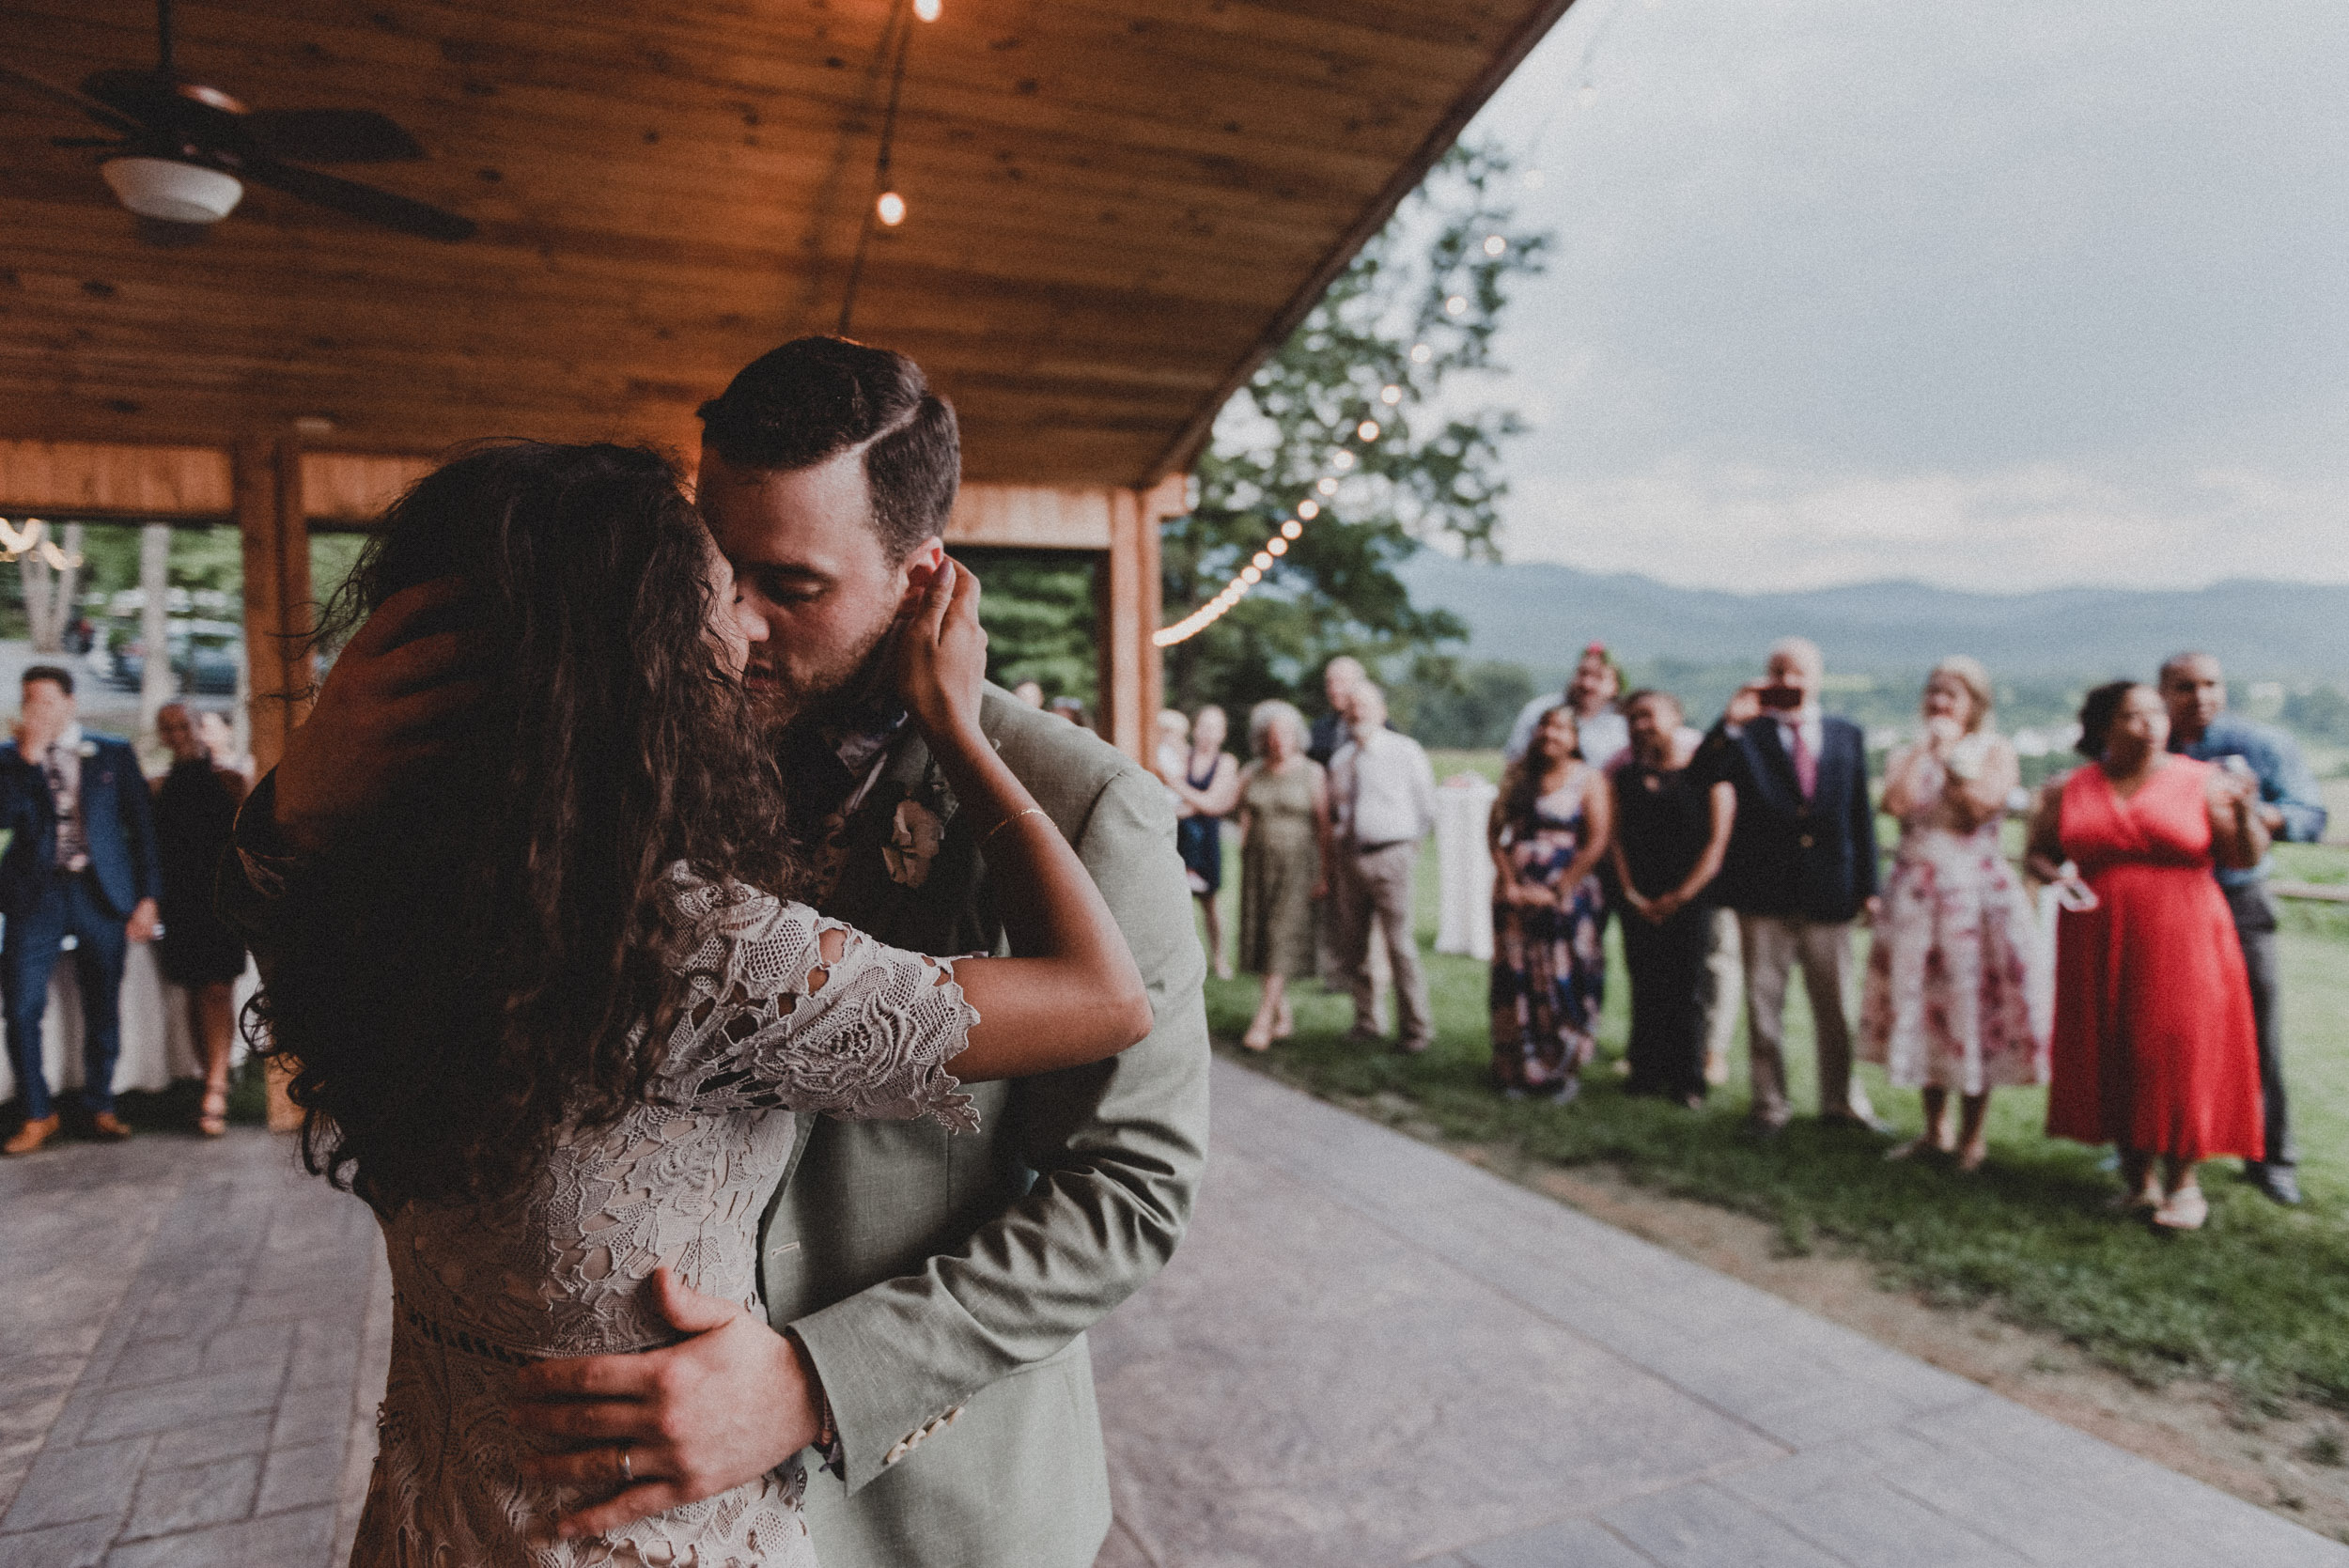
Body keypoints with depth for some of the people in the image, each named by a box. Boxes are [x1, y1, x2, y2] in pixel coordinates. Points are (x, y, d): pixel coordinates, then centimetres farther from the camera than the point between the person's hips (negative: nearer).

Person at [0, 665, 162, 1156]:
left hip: (102, 894, 0)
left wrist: (147, 897, 1)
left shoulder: (114, 754, 7)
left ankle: (100, 1106, 20)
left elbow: (141, 826, 7)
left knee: (103, 1009, 6)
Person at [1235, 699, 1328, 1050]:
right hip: (1258, 864, 4)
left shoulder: (1312, 773, -2)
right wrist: (1244, 863, 6)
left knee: (1283, 940, -9)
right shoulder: (1250, 775, 8)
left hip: (1296, 863, -4)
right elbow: (1245, 823, 11)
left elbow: (1323, 826, -3)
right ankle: (1283, 1013, 21)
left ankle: (1261, 1022, -9)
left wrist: (1323, 874, -7)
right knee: (1261, 939, 5)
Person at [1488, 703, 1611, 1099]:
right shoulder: (1518, 774, 11)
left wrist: (1557, 892, -11)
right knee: (1516, 978, 5)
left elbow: (1597, 841, -9)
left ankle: (1564, 1072, 10)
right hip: (1516, 892, 4)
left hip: (1566, 893, -3)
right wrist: (1510, 884, -3)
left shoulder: (1588, 779, -1)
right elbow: (1494, 829, 8)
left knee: (1564, 982, -4)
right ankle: (1518, 1070, 17)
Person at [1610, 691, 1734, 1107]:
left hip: (1690, 900, -3)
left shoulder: (1706, 770, -3)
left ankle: (1688, 1080, 11)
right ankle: (1647, 1071, 18)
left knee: (1688, 991, 0)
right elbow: (1616, 838, 8)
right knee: (1645, 990, 7)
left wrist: (1679, 897, -7)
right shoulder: (1628, 774, 9)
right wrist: (1631, 893, -2)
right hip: (1640, 902, 3)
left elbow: (1717, 843, -5)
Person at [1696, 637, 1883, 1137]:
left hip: (1829, 895, 2)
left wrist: (1868, 885, 5)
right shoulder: (1747, 733, 0)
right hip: (1763, 895, -2)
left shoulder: (1847, 735, 8)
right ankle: (1769, 1105, 19)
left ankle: (1842, 1101, 29)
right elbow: (1702, 773, -17)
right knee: (1763, 1005, 6)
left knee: (1835, 1006, 12)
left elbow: (1860, 812, 9)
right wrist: (1730, 722, -30)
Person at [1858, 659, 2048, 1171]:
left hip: (1977, 892, -3)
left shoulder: (1995, 751, 2)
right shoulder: (1907, 757, 11)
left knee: (1974, 1009, 0)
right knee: (1923, 1004, 9)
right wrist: (1923, 749, -5)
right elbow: (1896, 803, -9)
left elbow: (1981, 804, -17)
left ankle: (1972, 1136, 13)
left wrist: (1950, 754, -9)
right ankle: (1935, 1129, 22)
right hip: (1915, 894, 4)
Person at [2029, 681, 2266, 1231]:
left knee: (2179, 1058, -2)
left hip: (2181, 948, -2)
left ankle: (2183, 1183, 12)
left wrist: (2244, 814, -22)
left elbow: (2247, 857, -3)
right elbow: (2037, 853, 11)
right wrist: (2054, 875, -10)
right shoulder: (2069, 791, 5)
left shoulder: (2200, 782, 0)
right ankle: (2138, 1179, 20)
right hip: (2099, 953, 2)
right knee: (2111, 1062, 6)